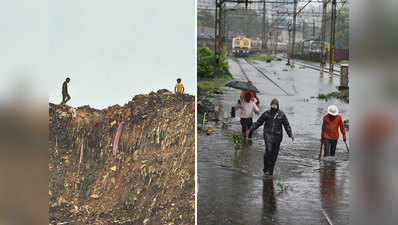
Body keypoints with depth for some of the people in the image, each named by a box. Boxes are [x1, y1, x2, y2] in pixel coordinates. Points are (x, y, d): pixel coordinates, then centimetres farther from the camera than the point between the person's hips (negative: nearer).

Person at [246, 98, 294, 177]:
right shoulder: (267, 113, -2)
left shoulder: (281, 114, 1)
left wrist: (290, 135, -13)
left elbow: (286, 125, 0)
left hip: (277, 136, 2)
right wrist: (250, 130, 0)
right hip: (268, 134, -2)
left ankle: (270, 172, 17)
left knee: (274, 154, 5)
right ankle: (266, 169, -6)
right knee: (269, 150, -22)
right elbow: (258, 122, 4)